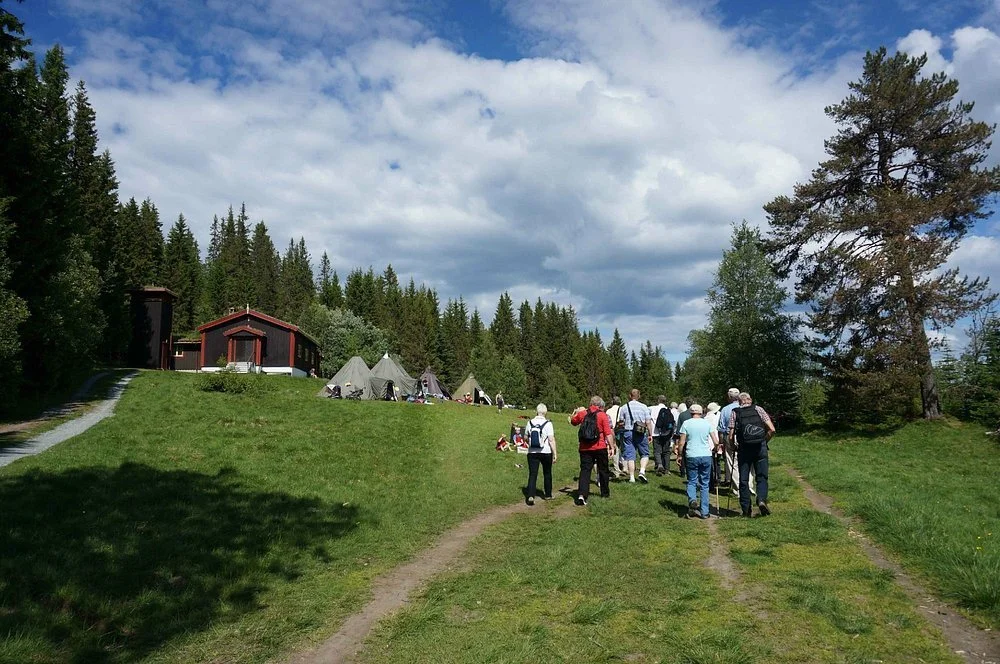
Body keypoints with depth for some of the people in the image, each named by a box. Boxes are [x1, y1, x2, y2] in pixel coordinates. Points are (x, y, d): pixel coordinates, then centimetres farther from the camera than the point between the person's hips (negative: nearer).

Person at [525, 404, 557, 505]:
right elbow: (551, 440, -14)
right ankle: (548, 495, 27)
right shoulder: (548, 424, -10)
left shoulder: (530, 423, 0)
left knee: (532, 474, -1)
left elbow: (525, 437, 10)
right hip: (546, 452, -1)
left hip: (532, 452, 1)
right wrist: (555, 453, -10)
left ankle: (531, 496, -16)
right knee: (547, 474, 16)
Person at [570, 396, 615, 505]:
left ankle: (581, 495, -16)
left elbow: (573, 421, 20)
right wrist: (612, 447, -6)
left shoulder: (582, 413, 1)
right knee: (603, 470, 15)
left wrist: (576, 412, 35)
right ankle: (605, 493, 28)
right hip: (600, 448, -2)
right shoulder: (603, 415, -7)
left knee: (585, 470, 0)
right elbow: (608, 433, -11)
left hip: (585, 449, 2)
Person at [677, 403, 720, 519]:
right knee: (704, 484, 10)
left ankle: (692, 500, -20)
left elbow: (682, 443, -2)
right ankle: (704, 511, 11)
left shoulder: (686, 423, 1)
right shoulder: (707, 423, 5)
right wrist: (714, 450, 22)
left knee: (691, 481, 9)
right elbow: (716, 442, 3)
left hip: (691, 456, -2)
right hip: (706, 456, 2)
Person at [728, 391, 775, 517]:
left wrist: (734, 446, 14)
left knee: (743, 479, 7)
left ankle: (746, 509, 8)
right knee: (762, 477, 9)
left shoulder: (735, 413, 4)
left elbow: (731, 436, -3)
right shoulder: (758, 409, 5)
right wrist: (764, 441, 14)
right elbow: (772, 430, -1)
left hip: (744, 449, 0)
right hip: (760, 448, 0)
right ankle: (762, 499, -13)